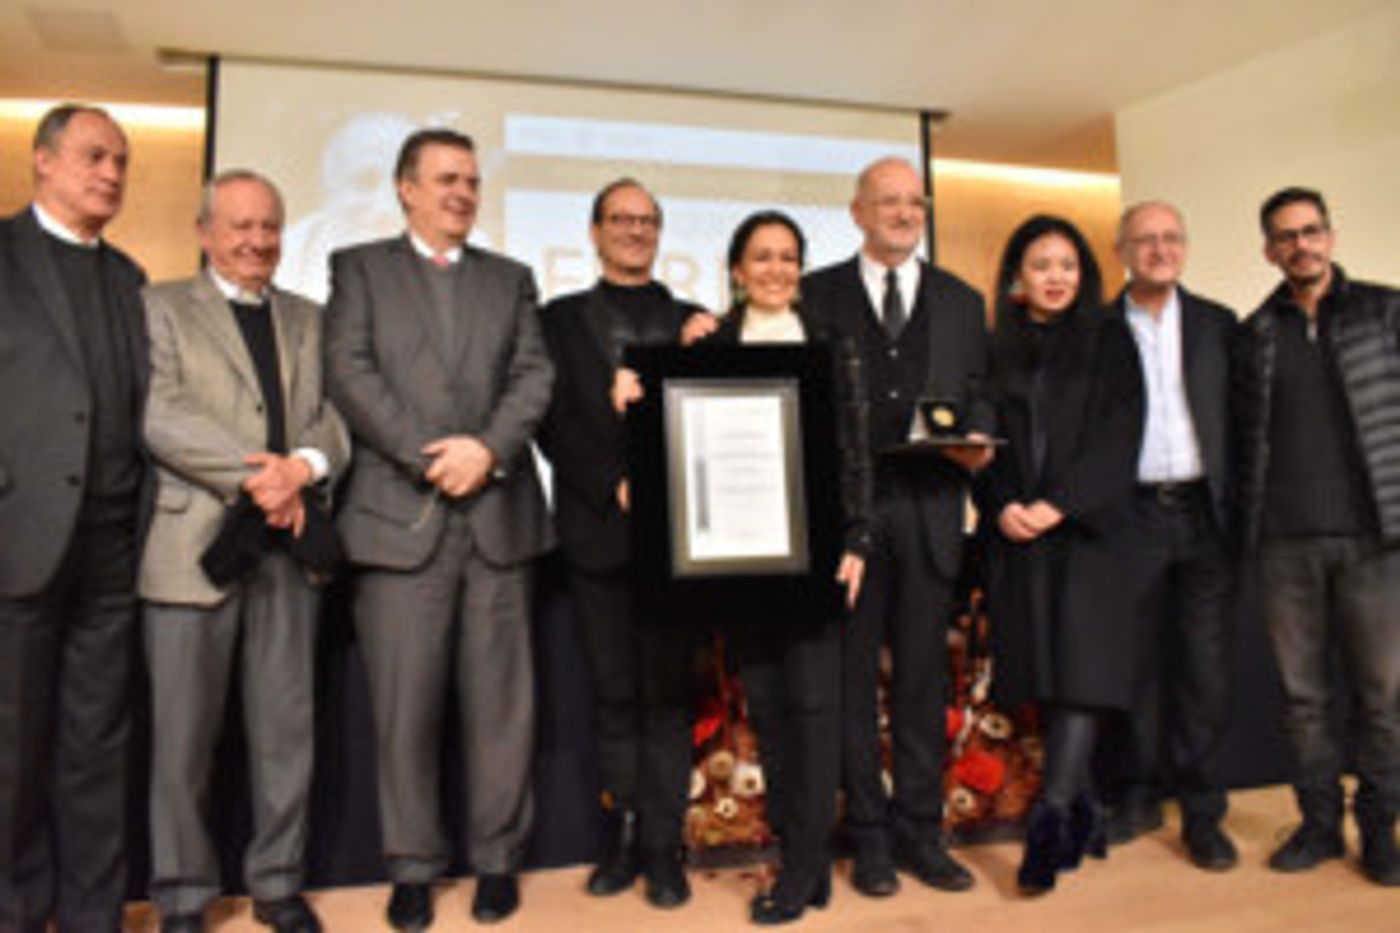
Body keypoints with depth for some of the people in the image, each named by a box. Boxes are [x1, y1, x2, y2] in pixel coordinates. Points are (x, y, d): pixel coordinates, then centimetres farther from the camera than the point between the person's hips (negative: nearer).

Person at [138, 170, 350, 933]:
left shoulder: (308, 320, 18)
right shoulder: (162, 308, 6)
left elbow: (335, 414, 7)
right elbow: (160, 416, -8)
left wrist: (303, 467, -14)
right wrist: (253, 476, -16)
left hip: (287, 543, 3)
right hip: (192, 546, -3)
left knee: (287, 727, 8)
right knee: (183, 733, 4)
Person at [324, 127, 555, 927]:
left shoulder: (511, 279, 19)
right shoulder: (360, 268, 12)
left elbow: (534, 376, 7)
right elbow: (351, 374, -1)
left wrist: (488, 450, -11)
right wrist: (430, 458, -11)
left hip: (498, 515, 2)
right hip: (401, 516, -1)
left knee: (501, 697, 4)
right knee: (406, 703, 2)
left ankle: (498, 859, 18)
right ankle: (414, 867, 17)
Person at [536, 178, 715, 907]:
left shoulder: (693, 322, 13)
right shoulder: (561, 320, 11)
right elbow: (556, 422, 0)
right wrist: (615, 485, -12)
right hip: (597, 531, 0)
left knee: (667, 692, 3)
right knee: (613, 693, 8)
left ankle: (662, 846, 12)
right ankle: (622, 837, 19)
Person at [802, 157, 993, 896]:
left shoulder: (961, 301, 15)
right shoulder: (818, 294, 8)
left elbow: (978, 395, 12)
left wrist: (977, 442, -7)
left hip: (928, 509, 2)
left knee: (924, 676, 8)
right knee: (851, 675, 5)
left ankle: (920, 831, 21)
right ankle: (868, 835, 18)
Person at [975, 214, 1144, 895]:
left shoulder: (1108, 341, 7)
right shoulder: (998, 352, 13)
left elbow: (1119, 434, -3)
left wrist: (1059, 503, -15)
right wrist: (1002, 506, -11)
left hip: (1088, 526, -2)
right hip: (1017, 533, 2)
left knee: (1082, 663, -13)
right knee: (1042, 672, 4)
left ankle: (1050, 818, -14)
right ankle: (1081, 810, 16)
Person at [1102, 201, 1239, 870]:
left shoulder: (1218, 324, 10)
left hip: (1205, 513, 1)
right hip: (1133, 514, -1)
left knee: (1206, 664, 4)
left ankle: (1202, 812, 16)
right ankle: (1140, 795, 22)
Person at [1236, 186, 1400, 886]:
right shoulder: (1255, 333, 11)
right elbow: (1244, 437, 11)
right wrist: (1244, 525, 4)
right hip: (1284, 541, 2)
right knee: (1303, 694, 8)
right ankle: (1319, 822, 20)